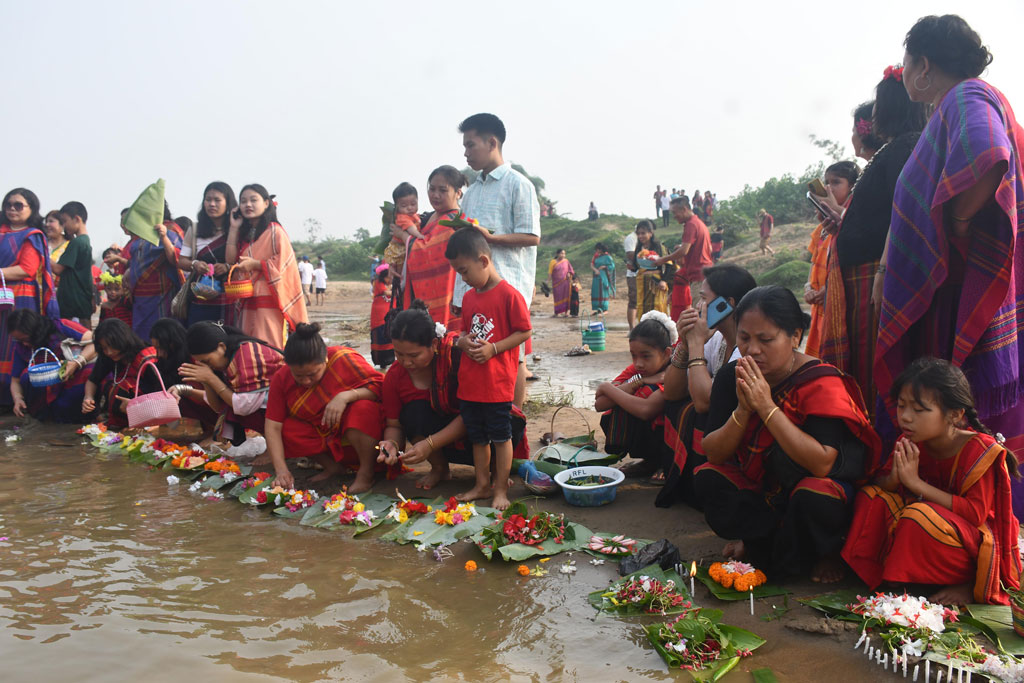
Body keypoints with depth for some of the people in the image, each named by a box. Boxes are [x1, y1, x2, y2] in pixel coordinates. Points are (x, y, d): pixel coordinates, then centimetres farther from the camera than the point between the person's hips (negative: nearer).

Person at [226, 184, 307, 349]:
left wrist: (255, 264, -15)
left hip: (269, 301, -8)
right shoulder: (244, 233, 17)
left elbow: (283, 262, -12)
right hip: (247, 303, 8)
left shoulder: (274, 231, -5)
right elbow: (231, 260, 7)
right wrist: (234, 228, 7)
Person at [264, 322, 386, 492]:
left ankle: (366, 473, -16)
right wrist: (281, 470, -24)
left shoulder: (345, 360, -21)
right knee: (286, 429, -19)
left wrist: (346, 396, -37)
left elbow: (380, 386, -22)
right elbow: (273, 426, -14)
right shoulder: (281, 379, -11)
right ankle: (331, 466, -1)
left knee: (363, 408, -35)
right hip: (324, 438, 4)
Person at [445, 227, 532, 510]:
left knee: (501, 436, 5)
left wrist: (492, 349, -18)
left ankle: (501, 489, 16)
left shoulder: (509, 294, -13)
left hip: (498, 383, -7)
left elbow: (525, 331, -12)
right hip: (469, 383, 7)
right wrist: (463, 341, -3)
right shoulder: (469, 297, 10)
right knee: (477, 436, 16)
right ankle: (482, 485, 29)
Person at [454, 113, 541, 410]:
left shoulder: (517, 185, -2)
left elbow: (532, 237, -8)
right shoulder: (472, 192, 19)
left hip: (508, 285, -7)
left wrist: (490, 237, -20)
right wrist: (457, 295, 15)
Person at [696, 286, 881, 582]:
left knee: (813, 497, -35)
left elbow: (822, 463, -33)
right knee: (707, 479, -19)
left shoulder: (822, 382, -23)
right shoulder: (731, 377, -9)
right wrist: (742, 410, -29)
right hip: (757, 486, 4)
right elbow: (713, 454, -12)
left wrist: (767, 407, -35)